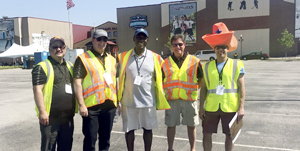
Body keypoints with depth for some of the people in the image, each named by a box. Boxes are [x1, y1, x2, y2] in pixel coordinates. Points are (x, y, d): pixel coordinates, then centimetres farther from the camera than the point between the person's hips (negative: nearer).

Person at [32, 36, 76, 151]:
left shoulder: (70, 66, 15)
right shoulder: (42, 67, -7)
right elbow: (37, 90, -13)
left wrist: (74, 108, 19)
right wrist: (42, 111, -19)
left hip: (68, 116, 7)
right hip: (50, 116, -6)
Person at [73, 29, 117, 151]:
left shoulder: (111, 59, 14)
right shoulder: (83, 59, -4)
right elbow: (77, 83, -10)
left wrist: (117, 100, 15)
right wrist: (81, 105, -16)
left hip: (110, 105, 5)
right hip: (91, 106, -5)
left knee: (105, 139, 16)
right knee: (90, 140, 3)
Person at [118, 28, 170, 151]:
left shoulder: (155, 57, 0)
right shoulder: (124, 57, 0)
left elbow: (158, 79, 7)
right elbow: (120, 79, 5)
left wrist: (159, 99, 5)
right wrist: (118, 99, 2)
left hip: (148, 100, 0)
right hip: (129, 100, 0)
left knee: (148, 128, 12)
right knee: (129, 129, 10)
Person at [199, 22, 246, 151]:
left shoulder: (236, 65, 0)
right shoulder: (207, 66, 5)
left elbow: (241, 87, -2)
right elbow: (203, 88, 6)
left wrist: (241, 107, -8)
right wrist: (201, 107, 3)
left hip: (230, 108, -1)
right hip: (211, 108, 2)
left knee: (229, 135, 11)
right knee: (206, 134, 7)